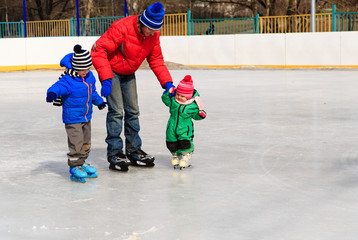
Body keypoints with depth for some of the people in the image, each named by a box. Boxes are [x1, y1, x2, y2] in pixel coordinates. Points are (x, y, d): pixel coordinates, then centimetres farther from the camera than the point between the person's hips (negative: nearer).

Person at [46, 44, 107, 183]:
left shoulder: (89, 77, 4)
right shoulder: (68, 81, -19)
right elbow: (58, 87, -35)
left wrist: (99, 101, 35)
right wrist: (52, 93, -57)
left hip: (86, 117, 8)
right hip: (72, 118, -8)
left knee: (86, 142, 15)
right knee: (76, 143, -9)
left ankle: (82, 163, 30)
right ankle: (74, 168, 2)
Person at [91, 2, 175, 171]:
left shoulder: (153, 35, -9)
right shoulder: (121, 28, -30)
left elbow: (156, 60, 1)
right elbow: (98, 49, -31)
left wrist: (167, 83, -11)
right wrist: (106, 79, -36)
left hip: (128, 74, 7)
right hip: (111, 71, -7)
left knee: (133, 111, 8)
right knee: (117, 111, -13)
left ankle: (134, 151, 19)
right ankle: (114, 154, -6)